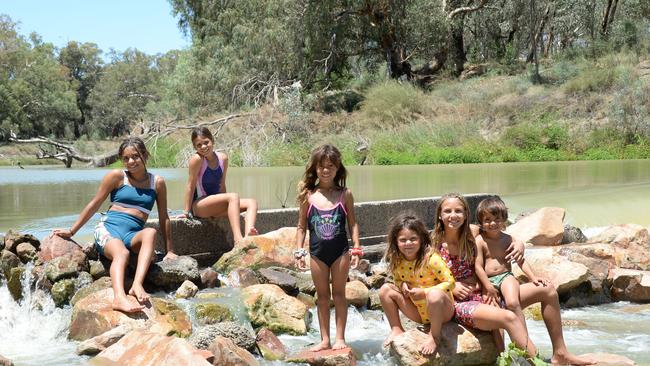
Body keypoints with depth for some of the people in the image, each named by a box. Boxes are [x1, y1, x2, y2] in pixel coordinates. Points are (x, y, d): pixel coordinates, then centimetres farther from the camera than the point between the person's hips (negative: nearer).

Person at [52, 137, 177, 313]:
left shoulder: (157, 183, 13)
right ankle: (119, 297, -63)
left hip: (133, 234, 2)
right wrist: (71, 231, 13)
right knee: (121, 253, -37)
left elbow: (164, 218, 17)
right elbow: (94, 205, 13)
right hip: (109, 227, -2)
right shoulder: (116, 176, 8)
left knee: (151, 232, -35)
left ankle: (137, 284, -51)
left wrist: (169, 251, 16)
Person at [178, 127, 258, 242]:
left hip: (215, 205, 7)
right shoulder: (197, 159, -13)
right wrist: (186, 211, -11)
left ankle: (248, 235, -38)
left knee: (252, 203, -10)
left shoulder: (223, 158, 4)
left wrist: (225, 202, 8)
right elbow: (190, 186, -12)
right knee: (234, 197, -29)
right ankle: (238, 239, -45)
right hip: (198, 206, -7)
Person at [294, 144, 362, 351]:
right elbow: (302, 226, 5)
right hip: (317, 253, 1)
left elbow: (352, 223, 3)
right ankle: (325, 339, 17)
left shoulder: (345, 195, -1)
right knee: (322, 296, 10)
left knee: (339, 294, 7)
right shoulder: (308, 196, -1)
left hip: (340, 251, -1)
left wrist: (356, 249, -3)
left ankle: (340, 338, 15)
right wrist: (299, 251, 1)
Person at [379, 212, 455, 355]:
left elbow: (450, 282, -22)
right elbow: (398, 279, 13)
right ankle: (396, 329, 7)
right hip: (420, 314, 6)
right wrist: (402, 285, -12)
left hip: (442, 311, -6)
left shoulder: (431, 258, -23)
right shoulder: (397, 262, -5)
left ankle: (434, 337, -18)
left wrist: (424, 292, -28)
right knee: (385, 289, -4)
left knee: (435, 294, -41)